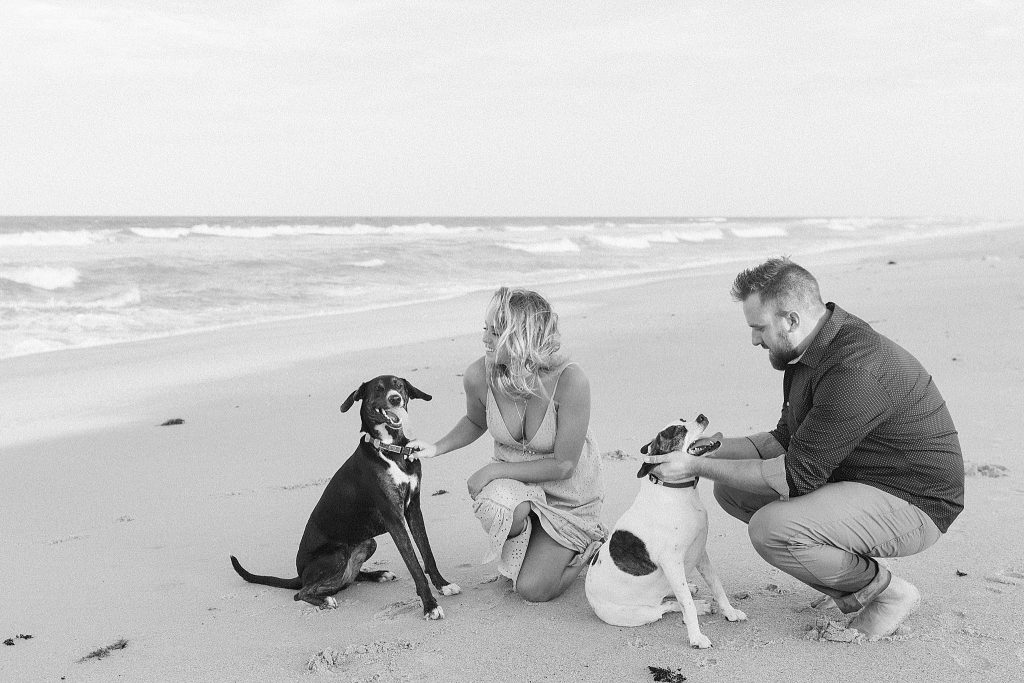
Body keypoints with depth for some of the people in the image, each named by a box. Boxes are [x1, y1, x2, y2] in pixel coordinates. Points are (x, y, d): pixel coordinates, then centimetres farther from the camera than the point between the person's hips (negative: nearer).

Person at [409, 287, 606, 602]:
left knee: (532, 590, -7)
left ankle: (588, 546, 24)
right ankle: (517, 551, 3)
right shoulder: (479, 375, -21)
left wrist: (494, 470, -23)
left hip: (568, 489, -3)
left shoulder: (570, 381, -34)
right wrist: (437, 448, -11)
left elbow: (563, 466, -25)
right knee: (497, 509, -35)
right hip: (513, 479, 3)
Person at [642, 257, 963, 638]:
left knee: (771, 530, -29)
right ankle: (854, 583, 9)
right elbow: (786, 441, 11)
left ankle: (888, 593, -3)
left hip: (911, 504, -10)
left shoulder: (854, 372, -29)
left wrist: (699, 468, -19)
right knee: (732, 489, 5)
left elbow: (797, 475, -26)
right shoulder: (810, 352, 2)